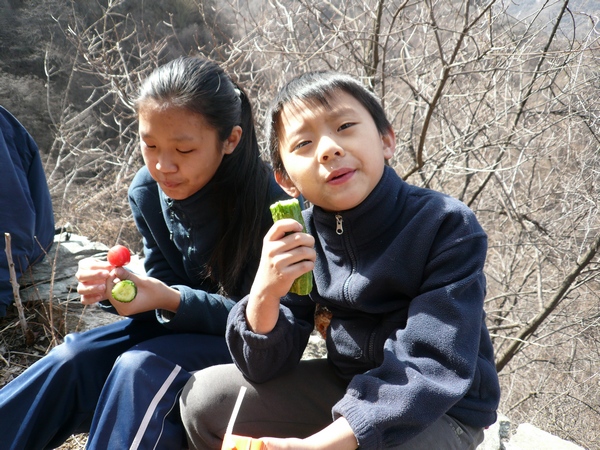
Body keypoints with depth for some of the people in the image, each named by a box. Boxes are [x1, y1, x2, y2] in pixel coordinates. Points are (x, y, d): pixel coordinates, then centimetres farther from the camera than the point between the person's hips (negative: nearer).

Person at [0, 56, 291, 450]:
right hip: (182, 323, 6)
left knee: (140, 369, -28)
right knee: (72, 359, -13)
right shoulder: (148, 191, -8)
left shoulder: (265, 201, -26)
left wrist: (172, 300, -33)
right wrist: (116, 287, -23)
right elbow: (166, 285, -1)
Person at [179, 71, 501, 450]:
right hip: (347, 387, 5)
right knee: (205, 398, -4)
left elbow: (431, 368, -28)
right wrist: (265, 296, -29)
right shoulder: (302, 237, -8)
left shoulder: (448, 226, -22)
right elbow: (265, 368, -7)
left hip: (441, 409, -5)